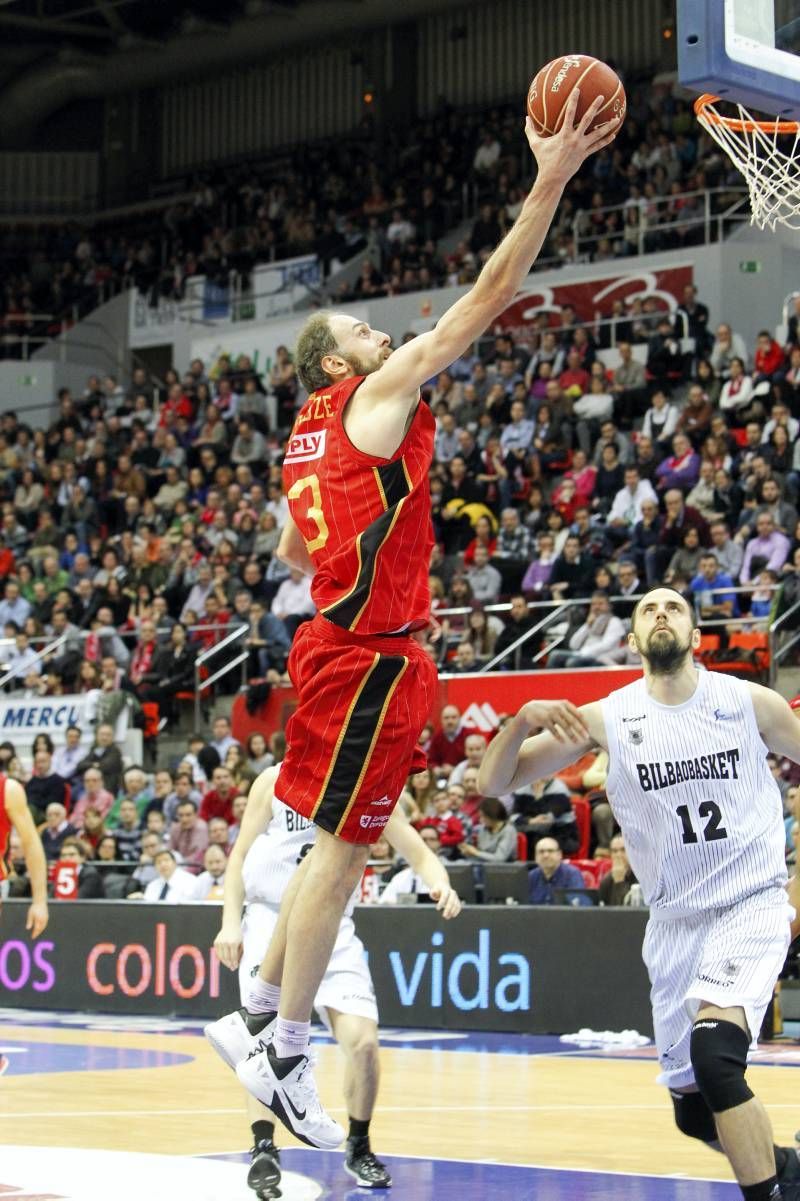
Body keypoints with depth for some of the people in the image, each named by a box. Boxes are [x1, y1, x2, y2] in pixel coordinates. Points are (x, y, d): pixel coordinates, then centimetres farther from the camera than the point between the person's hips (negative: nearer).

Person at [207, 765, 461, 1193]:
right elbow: (240, 855, 3)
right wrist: (230, 923, -6)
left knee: (362, 1041, -10)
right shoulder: (276, 781, -3)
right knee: (267, 1041, -14)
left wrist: (439, 884, -22)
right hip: (271, 921, -1)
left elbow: (419, 854, 0)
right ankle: (263, 1148, -3)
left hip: (333, 930, 1)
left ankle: (359, 1148, 10)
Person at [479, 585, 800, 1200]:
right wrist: (525, 719, -26)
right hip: (674, 919, 4)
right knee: (693, 1108, 9)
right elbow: (494, 782, -6)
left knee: (714, 1050, -29)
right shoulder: (608, 718, -5)